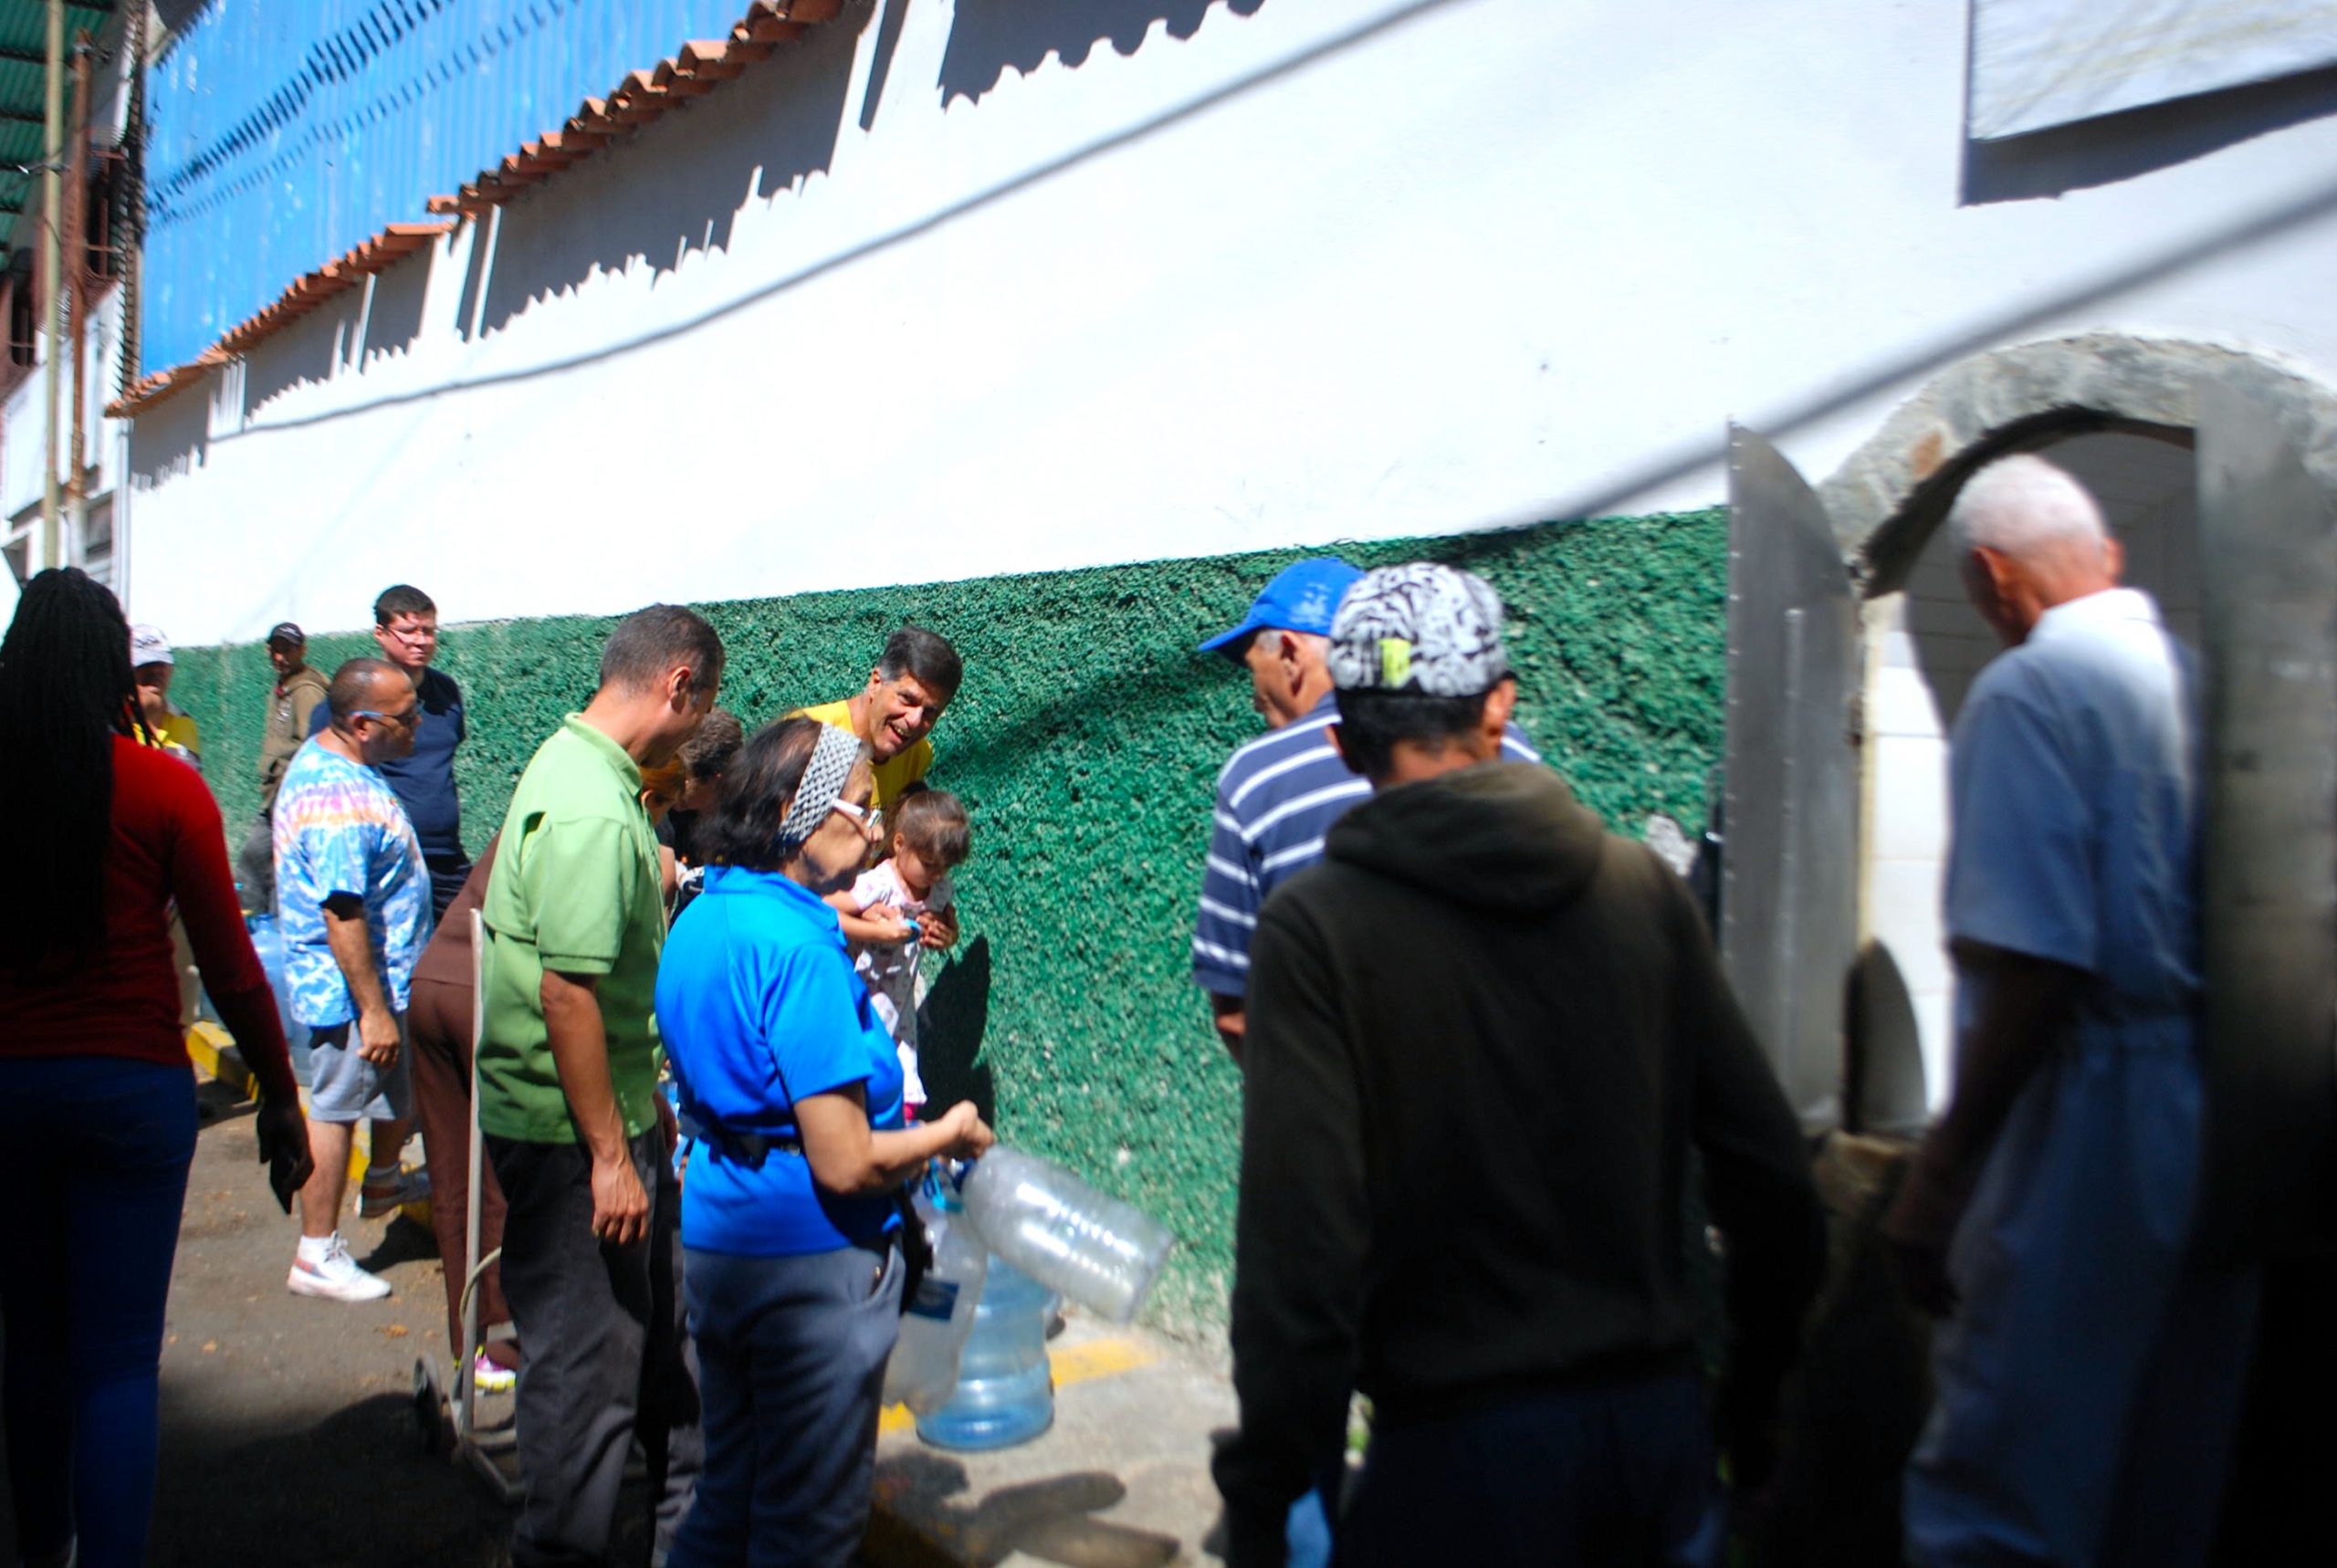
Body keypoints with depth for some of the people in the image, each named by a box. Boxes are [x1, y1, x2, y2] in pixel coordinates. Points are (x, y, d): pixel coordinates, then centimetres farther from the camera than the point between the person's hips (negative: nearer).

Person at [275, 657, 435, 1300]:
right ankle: (316, 1256, 13)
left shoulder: (328, 759, 7)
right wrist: (373, 1010, -26)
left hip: (391, 976, 10)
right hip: (352, 987, -10)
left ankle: (382, 1182, 46)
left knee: (405, 1083, 25)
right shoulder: (339, 800, -28)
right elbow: (342, 915, -30)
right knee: (336, 1109, 1)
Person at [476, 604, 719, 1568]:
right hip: (573, 1132, -11)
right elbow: (567, 991, -28)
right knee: (585, 1361, 5)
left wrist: (646, 1102, 24)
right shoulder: (593, 810, -24)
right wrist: (610, 1154, -23)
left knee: (659, 1321, 22)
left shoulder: (580, 768, 10)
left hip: (614, 1113, 11)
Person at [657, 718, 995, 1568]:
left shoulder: (702, 918, 5)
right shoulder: (799, 946, -23)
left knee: (724, 1495, 23)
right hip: (811, 1260, -9)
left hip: (713, 1236, 9)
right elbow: (845, 1164, -24)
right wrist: (951, 1132, -8)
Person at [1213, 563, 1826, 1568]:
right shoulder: (1642, 883, -3)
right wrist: (1753, 1408, 14)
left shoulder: (1315, 928, -14)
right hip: (1659, 1423, 3)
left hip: (1462, 1446, -3)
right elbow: (1770, 1177, 1)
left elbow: (1300, 1240, -19)